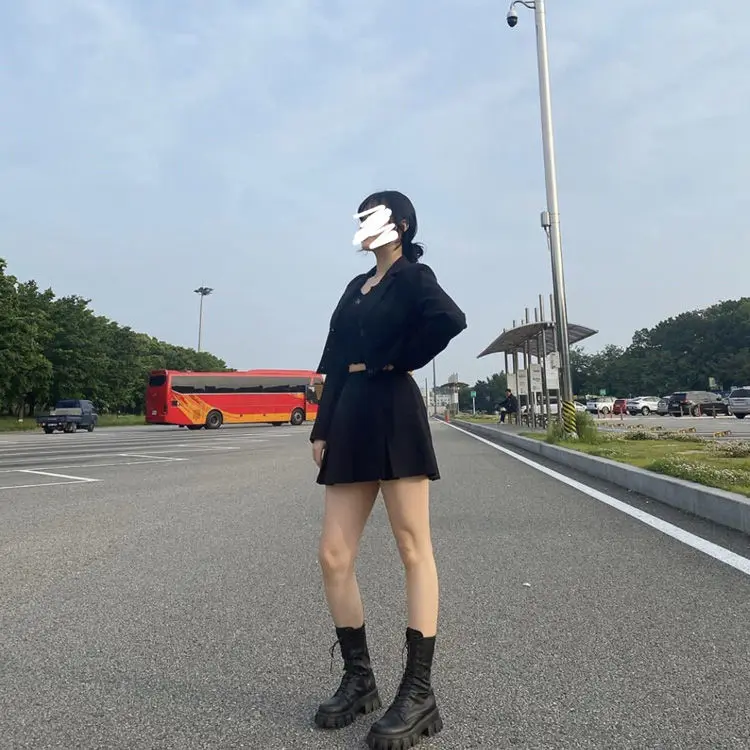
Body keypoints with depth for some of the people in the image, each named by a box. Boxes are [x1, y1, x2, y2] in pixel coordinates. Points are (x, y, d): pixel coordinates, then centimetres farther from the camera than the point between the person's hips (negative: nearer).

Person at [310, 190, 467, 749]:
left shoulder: (413, 276, 1)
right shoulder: (357, 286, 22)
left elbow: (450, 319, -22)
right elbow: (336, 365, 18)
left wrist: (396, 362, -10)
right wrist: (322, 429, 12)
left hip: (394, 420, -7)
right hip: (351, 425, 8)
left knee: (414, 552, 0)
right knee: (334, 556, 5)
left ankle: (419, 693, 10)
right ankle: (358, 678, 22)